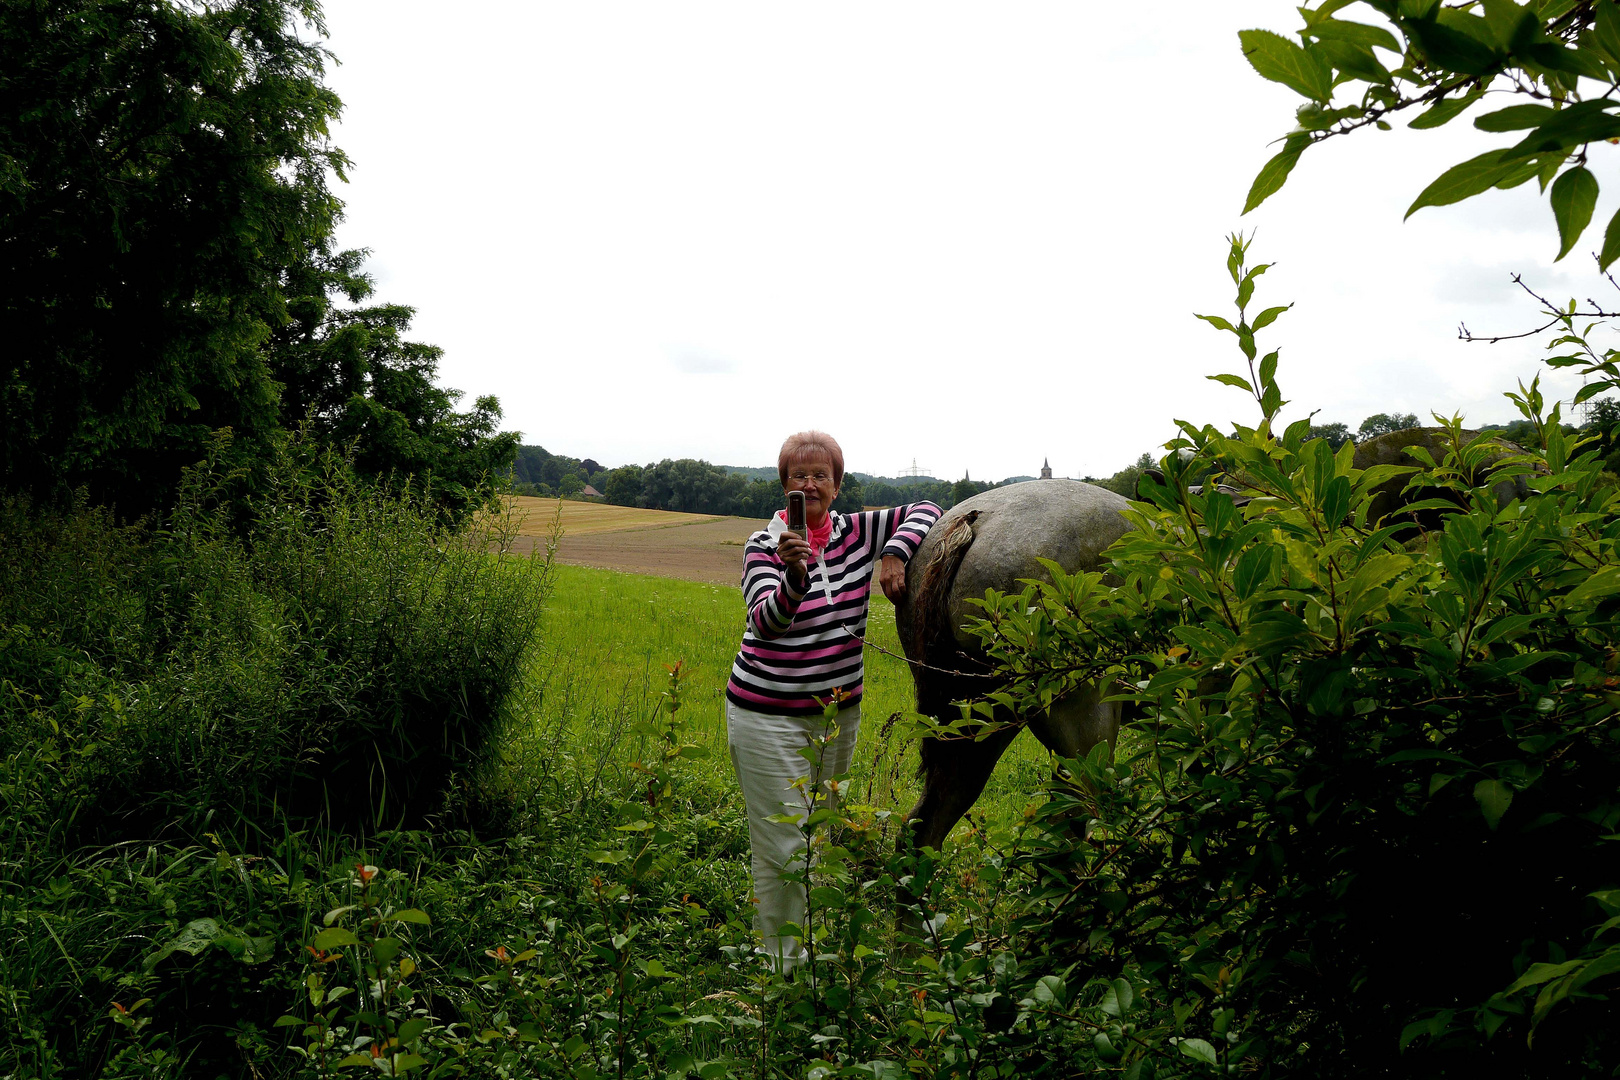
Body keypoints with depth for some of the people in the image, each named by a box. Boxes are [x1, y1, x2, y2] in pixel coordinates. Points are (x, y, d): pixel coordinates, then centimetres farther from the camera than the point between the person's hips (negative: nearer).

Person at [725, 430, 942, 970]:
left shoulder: (858, 532, 2)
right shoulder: (764, 545, -9)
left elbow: (926, 512, 8)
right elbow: (766, 622, -24)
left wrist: (894, 554, -11)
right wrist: (795, 578, -44)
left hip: (839, 710, 5)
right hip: (769, 716, -5)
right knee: (782, 847, -6)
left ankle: (810, 951, 28)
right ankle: (780, 966, 5)